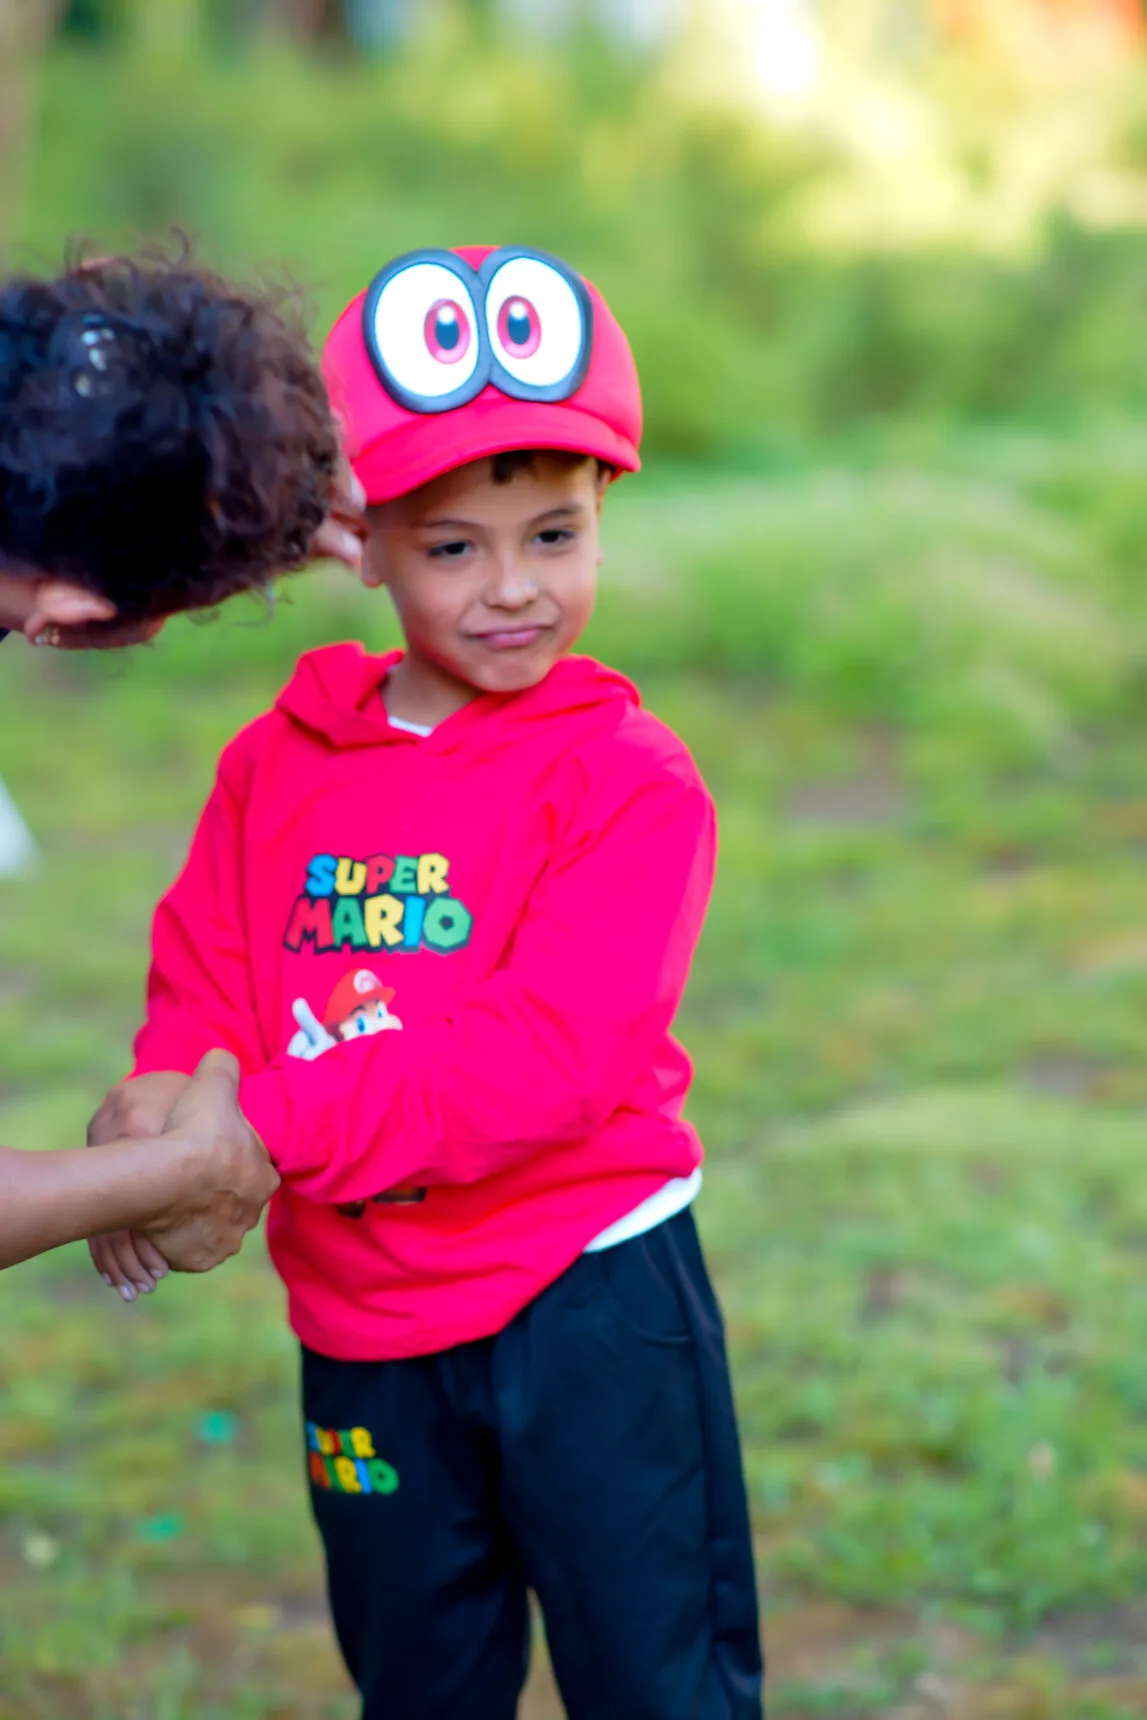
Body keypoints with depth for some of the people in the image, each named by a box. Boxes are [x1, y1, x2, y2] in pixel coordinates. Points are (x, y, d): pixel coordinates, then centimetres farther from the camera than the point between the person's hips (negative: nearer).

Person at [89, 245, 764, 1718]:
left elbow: (547, 1052, -23)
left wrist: (274, 1127, -29)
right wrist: (166, 1102, -21)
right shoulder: (277, 766, 3)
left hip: (588, 1308, -4)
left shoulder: (629, 782, -13)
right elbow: (203, 980, 4)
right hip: (365, 1332, 5)